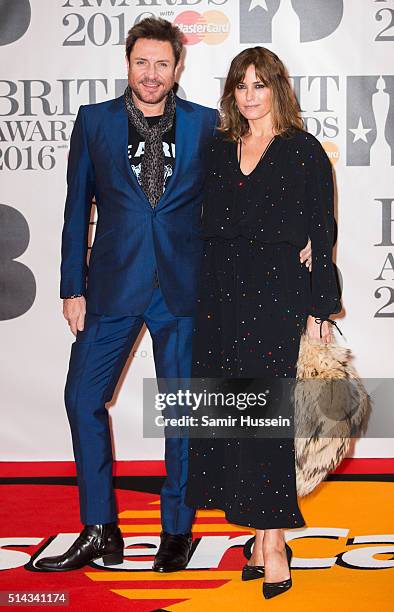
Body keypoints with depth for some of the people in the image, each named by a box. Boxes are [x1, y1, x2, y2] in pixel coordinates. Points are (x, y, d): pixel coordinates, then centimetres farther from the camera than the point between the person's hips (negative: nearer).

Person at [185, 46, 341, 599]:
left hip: (275, 294, -5)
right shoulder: (219, 151, 14)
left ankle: (273, 543, 0)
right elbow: (208, 227, 15)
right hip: (219, 295, 5)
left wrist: (320, 308, -7)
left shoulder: (305, 151, 1)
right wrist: (199, 296, 10)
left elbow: (321, 233, -2)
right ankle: (263, 538, 14)